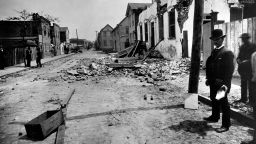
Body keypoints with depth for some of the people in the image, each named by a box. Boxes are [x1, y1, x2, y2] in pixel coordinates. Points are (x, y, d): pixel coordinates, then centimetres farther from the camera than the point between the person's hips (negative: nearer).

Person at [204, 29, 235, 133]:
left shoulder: (227, 53, -13)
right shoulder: (213, 52, 12)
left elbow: (230, 70, -18)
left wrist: (225, 84, -23)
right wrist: (208, 79, 11)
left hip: (221, 84, -8)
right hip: (213, 83, 8)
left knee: (223, 103, 1)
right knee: (214, 101, 21)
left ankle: (226, 125, 12)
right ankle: (214, 117, 39)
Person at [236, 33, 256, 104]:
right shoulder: (242, 47, 12)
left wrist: (247, 61, -21)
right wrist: (238, 60, -4)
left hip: (250, 69, -6)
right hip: (242, 68, 6)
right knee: (243, 84, 13)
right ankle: (243, 98, 22)